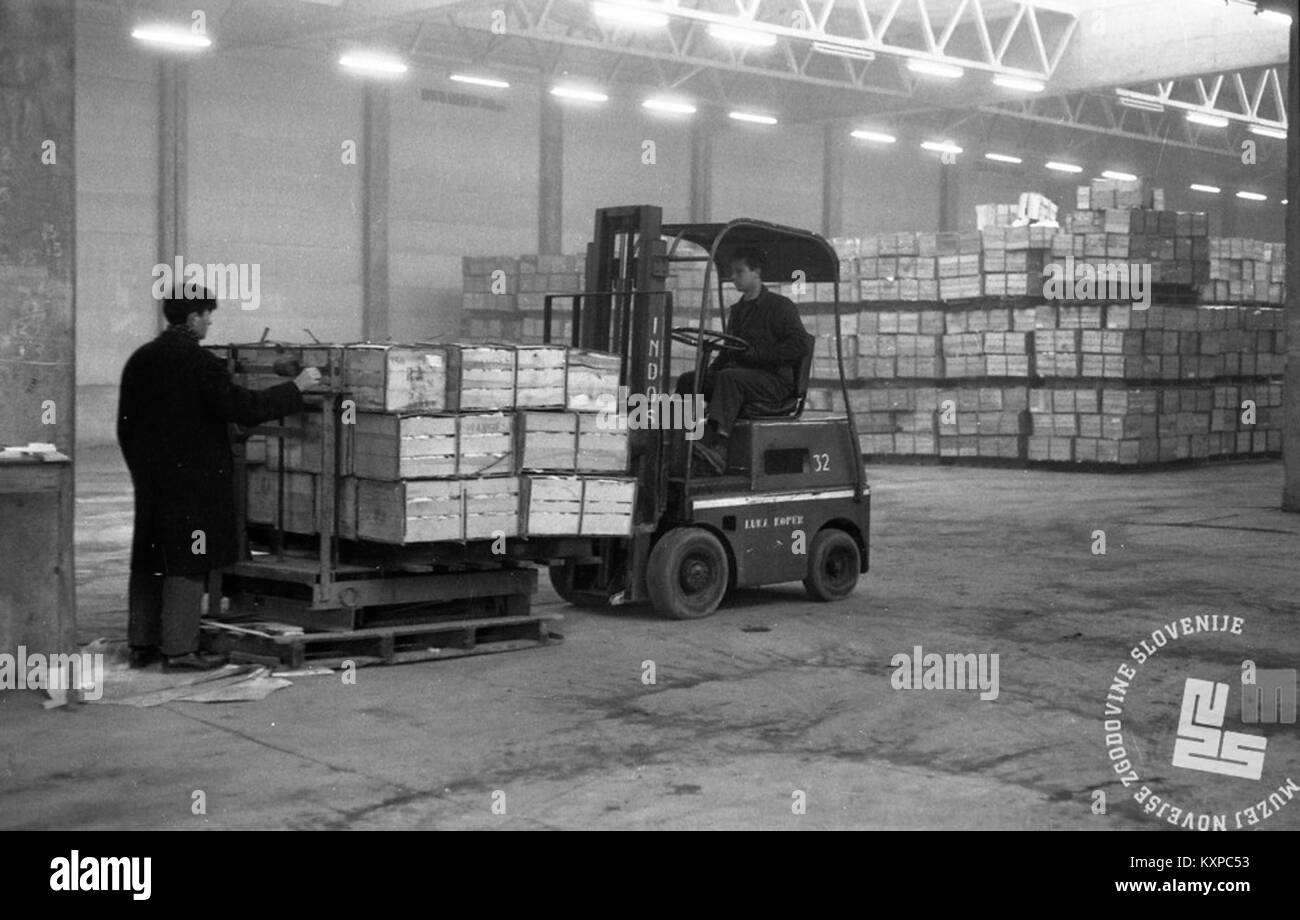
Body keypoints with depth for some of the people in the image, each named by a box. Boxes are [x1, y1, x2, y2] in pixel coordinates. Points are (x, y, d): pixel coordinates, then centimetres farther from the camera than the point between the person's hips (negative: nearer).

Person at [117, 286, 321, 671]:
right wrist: (296, 387, -8)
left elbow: (125, 424, 12)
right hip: (194, 478, -7)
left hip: (151, 480, 8)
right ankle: (178, 649, -1)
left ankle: (142, 643, 20)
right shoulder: (199, 362, -15)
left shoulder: (139, 360, 7)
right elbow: (245, 408, -18)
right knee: (187, 563, -2)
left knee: (149, 562, 13)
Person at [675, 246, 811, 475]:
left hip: (774, 380, -8)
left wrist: (757, 353, -19)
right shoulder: (738, 310, 24)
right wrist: (710, 370, 6)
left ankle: (719, 449, -51)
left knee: (729, 378, -36)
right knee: (688, 380, -11)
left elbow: (800, 346, -13)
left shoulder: (780, 306, -1)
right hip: (739, 372, 8)